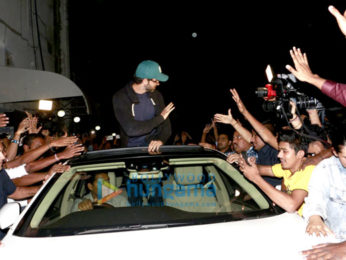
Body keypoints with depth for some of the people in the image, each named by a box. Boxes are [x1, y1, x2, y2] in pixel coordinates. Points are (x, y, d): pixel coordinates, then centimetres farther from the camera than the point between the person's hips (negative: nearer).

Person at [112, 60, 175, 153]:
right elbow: (131, 129, -21)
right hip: (132, 149, -2)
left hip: (154, 147, 2)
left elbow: (165, 123, 3)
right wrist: (160, 118, -14)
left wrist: (161, 139, -19)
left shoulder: (156, 95, 5)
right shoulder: (120, 97, -12)